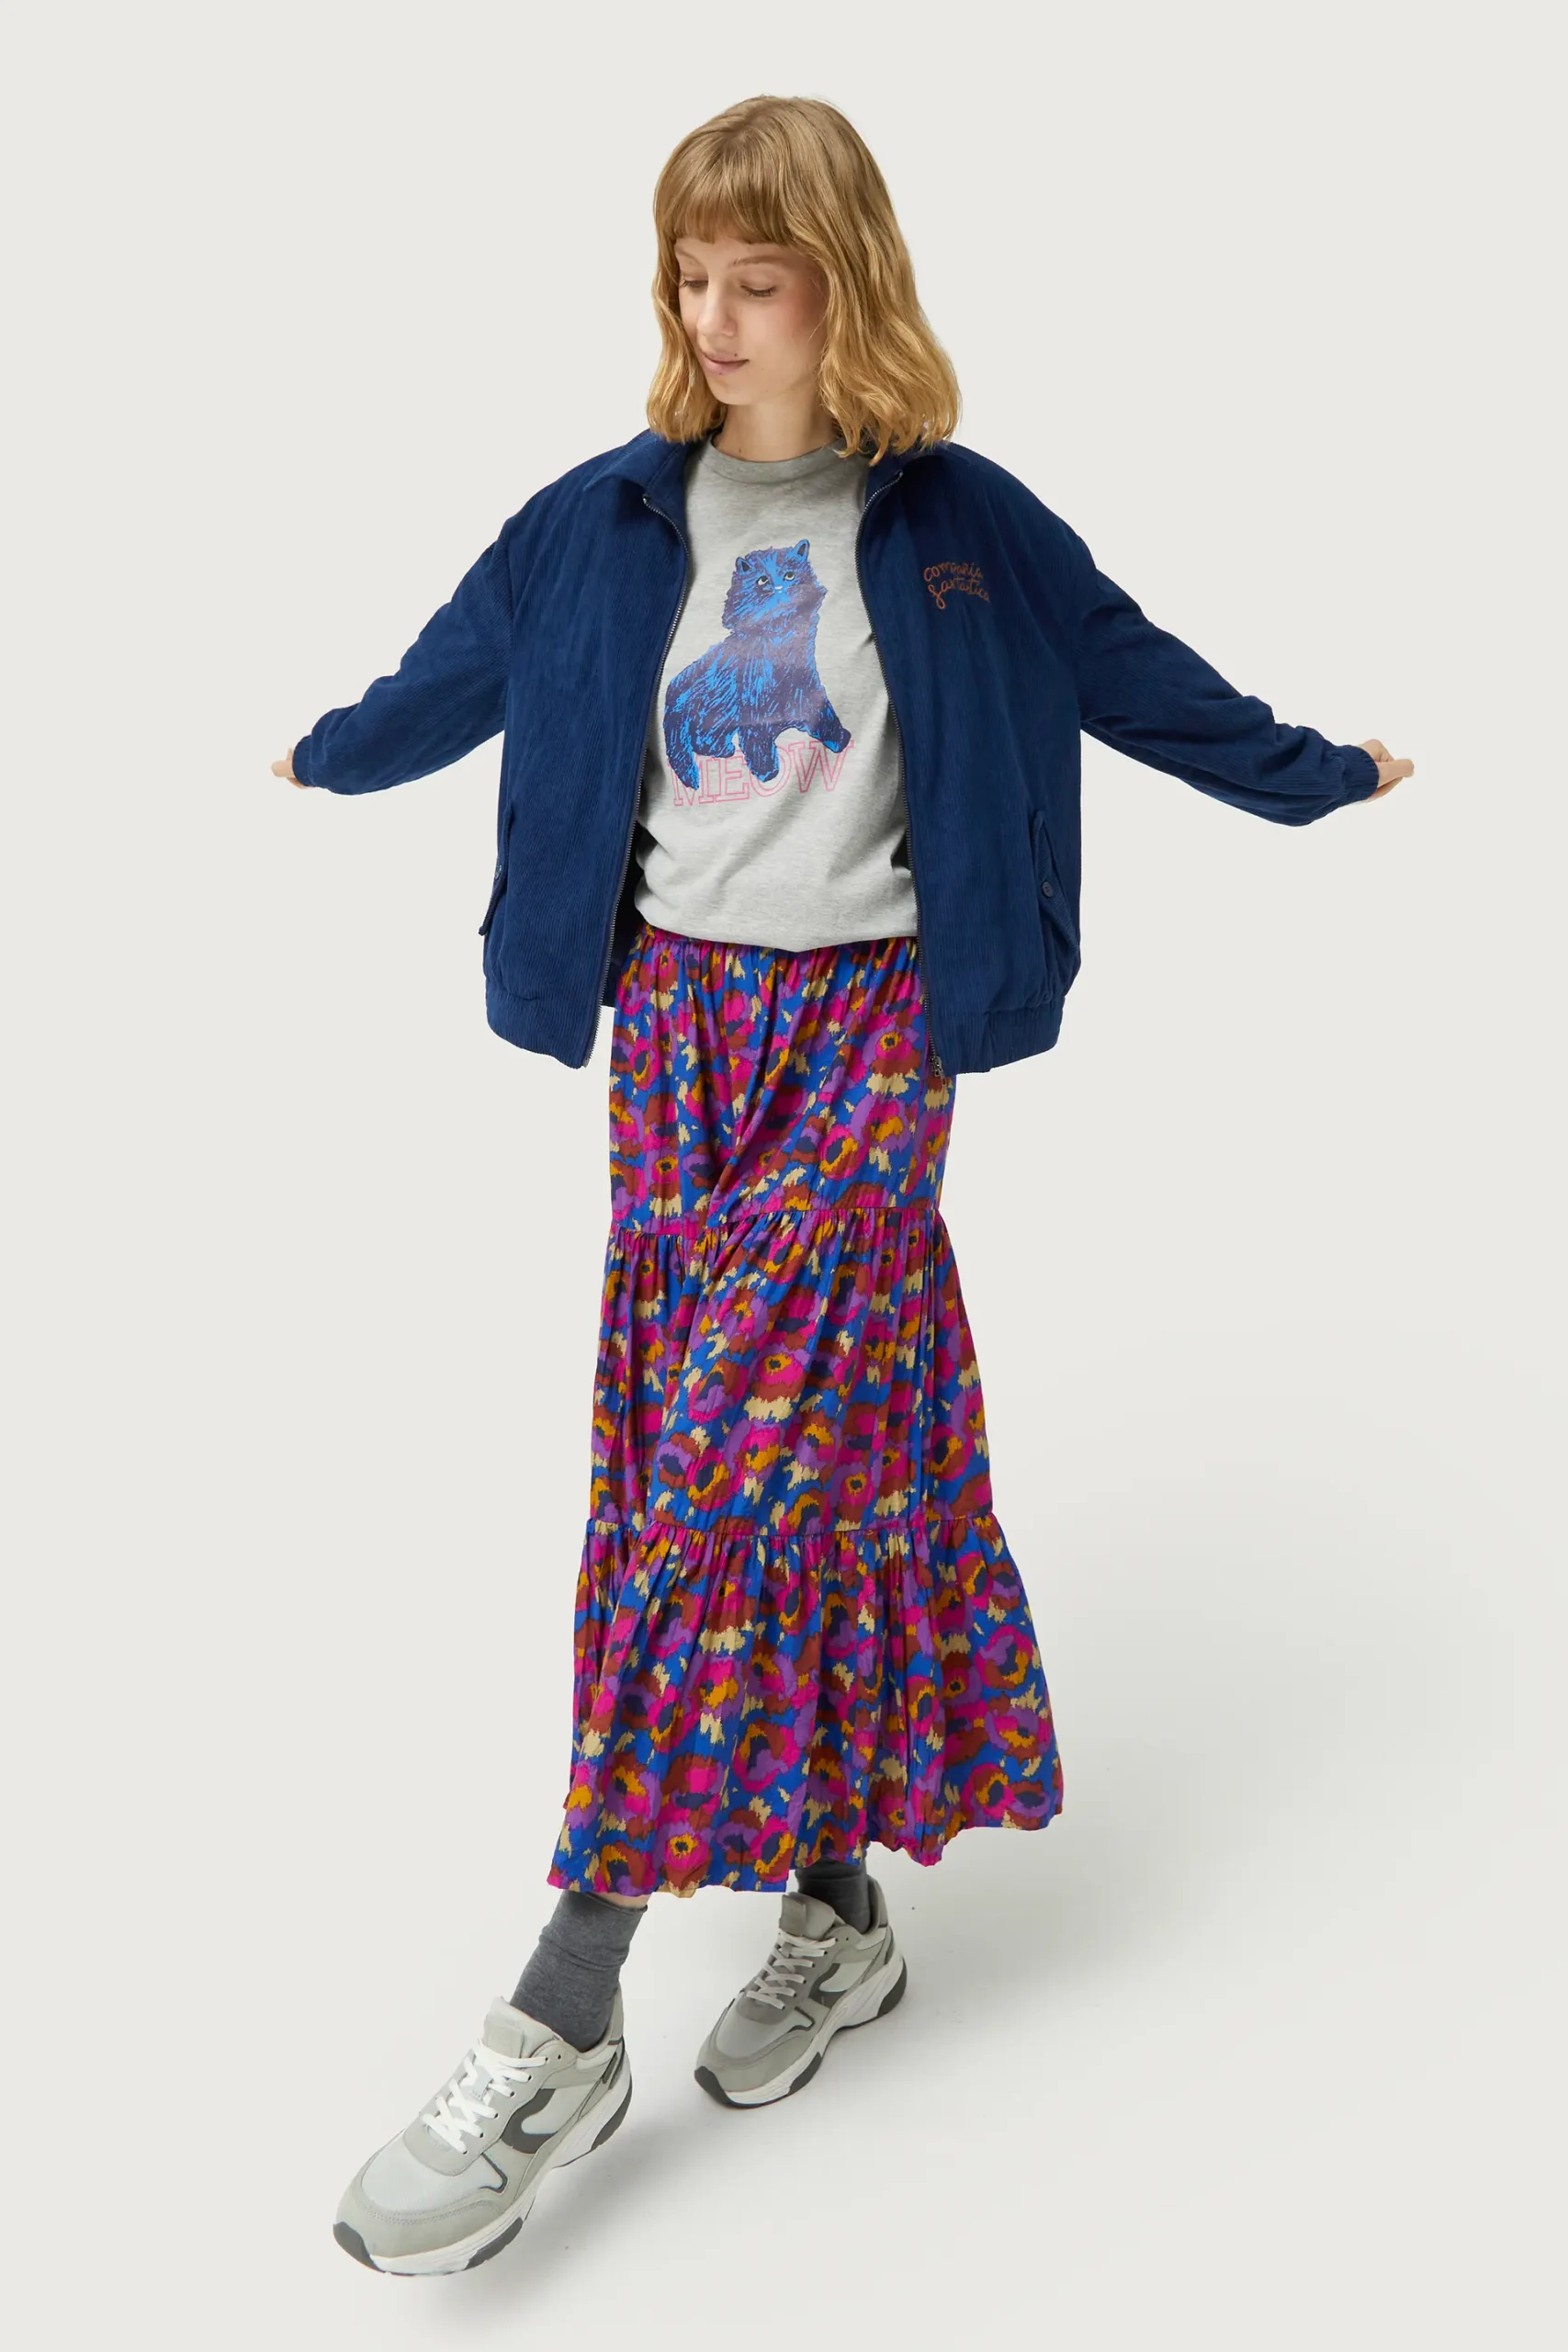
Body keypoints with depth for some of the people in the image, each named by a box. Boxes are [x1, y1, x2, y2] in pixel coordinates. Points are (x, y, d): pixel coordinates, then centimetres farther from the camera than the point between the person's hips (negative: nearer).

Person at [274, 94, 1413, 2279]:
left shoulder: (957, 522, 2)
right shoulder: (606, 523, 6)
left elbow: (1130, 674, 15)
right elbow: (457, 671, 22)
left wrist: (1318, 774, 25)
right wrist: (330, 754, 37)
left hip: (871, 1025, -3)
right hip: (673, 1015, 3)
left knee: (746, 1460, -13)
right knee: (728, 1460, 3)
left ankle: (561, 2029, -10)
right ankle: (838, 1911, 19)